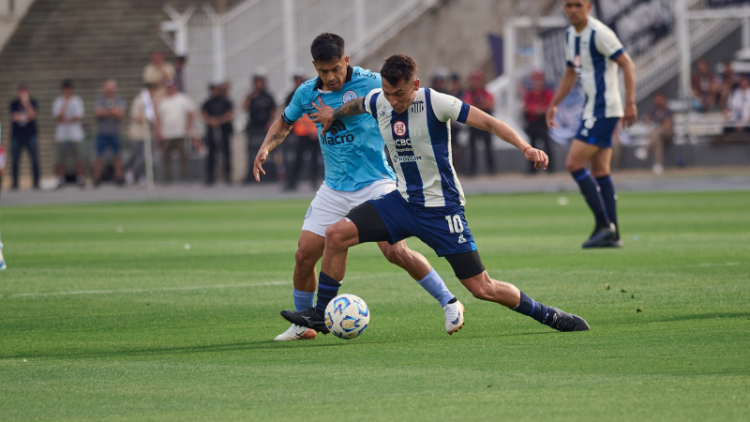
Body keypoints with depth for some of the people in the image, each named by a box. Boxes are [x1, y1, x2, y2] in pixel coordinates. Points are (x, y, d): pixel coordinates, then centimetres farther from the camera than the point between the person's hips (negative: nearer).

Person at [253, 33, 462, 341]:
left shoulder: (370, 83, -11)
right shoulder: (306, 94, 2)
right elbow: (285, 122, 21)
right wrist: (266, 148, 3)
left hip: (375, 183, -5)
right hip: (334, 188, 5)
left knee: (394, 250, -19)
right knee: (304, 255, -2)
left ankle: (450, 304, -4)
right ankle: (303, 323, 18)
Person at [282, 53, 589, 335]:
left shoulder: (434, 103, -19)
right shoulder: (377, 102, -3)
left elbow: (488, 122, -21)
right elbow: (356, 106, 23)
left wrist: (525, 147, -34)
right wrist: (334, 114, 43)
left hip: (441, 208, -5)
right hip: (403, 202, 5)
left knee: (482, 288, -7)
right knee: (336, 234, -10)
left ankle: (547, 315, 14)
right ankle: (321, 315, 2)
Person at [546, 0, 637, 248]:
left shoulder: (599, 33, -15)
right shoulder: (570, 35, 13)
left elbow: (627, 65, -16)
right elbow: (571, 73, 26)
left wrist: (630, 104, -21)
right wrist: (554, 105, 21)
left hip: (603, 110, -9)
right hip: (592, 109, 9)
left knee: (574, 164, -13)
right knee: (600, 172, 8)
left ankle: (604, 225, -10)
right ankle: (612, 235, 10)